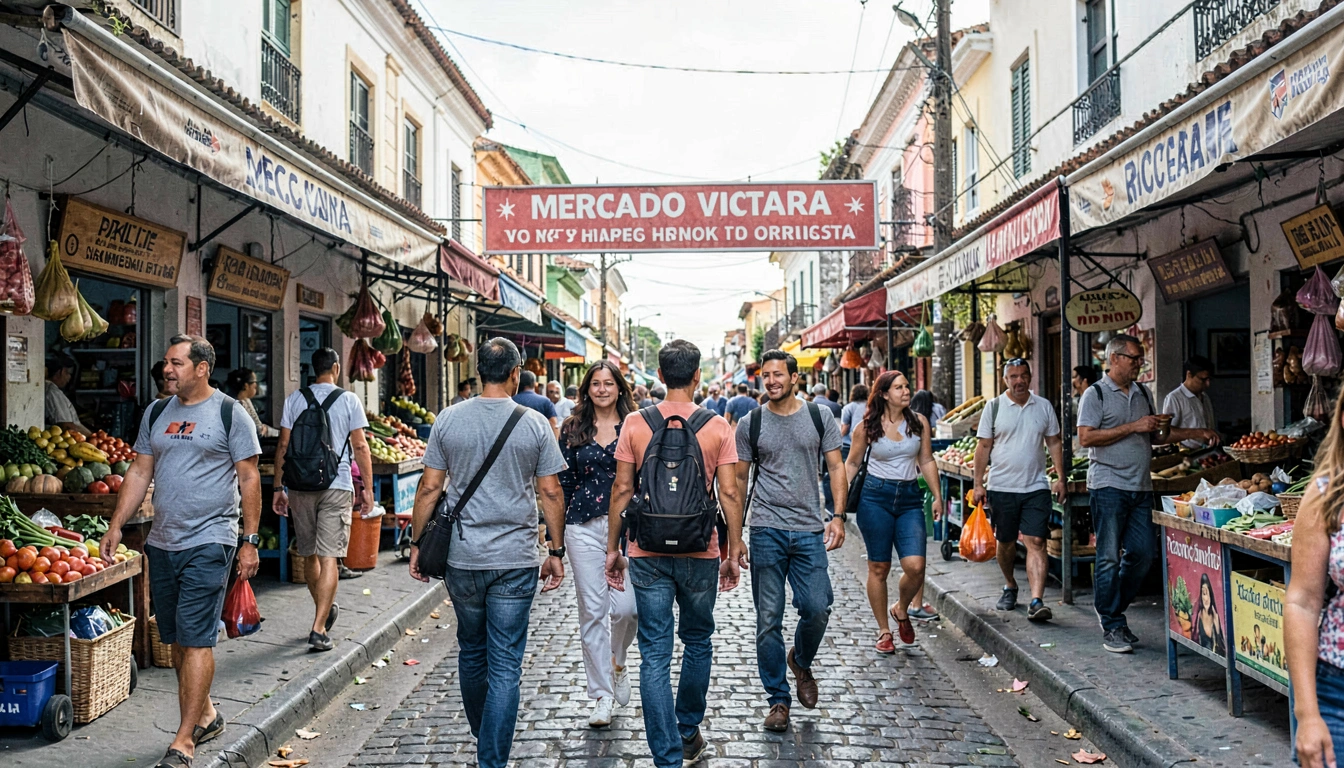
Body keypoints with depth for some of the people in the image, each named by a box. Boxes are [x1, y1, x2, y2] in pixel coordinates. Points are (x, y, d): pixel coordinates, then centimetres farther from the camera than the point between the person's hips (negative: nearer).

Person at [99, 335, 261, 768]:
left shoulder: (229, 412, -4)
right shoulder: (157, 414, 11)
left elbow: (249, 479, -5)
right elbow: (140, 473, 16)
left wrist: (250, 541, -8)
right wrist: (116, 526, 7)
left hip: (209, 542, -6)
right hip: (162, 542, 6)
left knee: (196, 639, -7)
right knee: (176, 640, 12)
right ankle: (206, 716, 29)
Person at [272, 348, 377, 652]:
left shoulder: (294, 399, 7)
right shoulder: (349, 400, 0)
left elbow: (283, 446, 6)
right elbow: (360, 446, -3)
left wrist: (279, 488, 11)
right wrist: (368, 487, 3)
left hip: (300, 486, 3)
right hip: (337, 486, -3)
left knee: (309, 554, 17)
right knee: (329, 557, -4)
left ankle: (325, 610, 35)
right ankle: (318, 629, -10)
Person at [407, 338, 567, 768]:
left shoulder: (449, 420, -2)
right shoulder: (534, 424, -5)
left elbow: (430, 487, 0)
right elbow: (550, 493, -3)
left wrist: (417, 543, 10)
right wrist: (556, 551, 6)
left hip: (462, 557, 3)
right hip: (516, 559, -2)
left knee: (471, 651, 21)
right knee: (505, 665, 3)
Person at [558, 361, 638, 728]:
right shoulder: (572, 429, 6)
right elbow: (563, 482, 7)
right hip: (584, 528, 1)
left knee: (625, 606, -9)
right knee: (593, 610, 3)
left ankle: (618, 661, 25)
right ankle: (602, 694, 15)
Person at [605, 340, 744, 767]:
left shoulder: (635, 424, -2)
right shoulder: (717, 427, -3)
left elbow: (622, 489, -1)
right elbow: (729, 494, -4)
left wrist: (613, 548, 7)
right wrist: (734, 552, 5)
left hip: (648, 555, 0)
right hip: (700, 554, 1)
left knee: (655, 655, 4)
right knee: (697, 643, 20)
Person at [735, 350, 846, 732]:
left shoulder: (820, 416, 5)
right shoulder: (750, 424, 4)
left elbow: (835, 467, 7)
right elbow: (739, 479, 9)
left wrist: (838, 516, -5)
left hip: (810, 529, 0)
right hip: (766, 529, 0)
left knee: (817, 608, -6)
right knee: (768, 620, 2)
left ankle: (801, 661, 27)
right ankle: (778, 699, 15)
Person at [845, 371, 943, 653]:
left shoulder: (919, 423, 4)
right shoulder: (868, 426, -2)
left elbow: (927, 461, 11)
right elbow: (852, 463, 6)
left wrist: (937, 496, 7)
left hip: (910, 498, 2)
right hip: (875, 497, -2)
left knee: (915, 566, -11)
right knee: (879, 567, 3)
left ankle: (901, 609, 21)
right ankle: (884, 631, 19)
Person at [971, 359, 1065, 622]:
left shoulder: (1044, 406, 7)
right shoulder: (994, 407, 1)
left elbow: (1054, 442, 13)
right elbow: (983, 447, 2)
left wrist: (1060, 477, 5)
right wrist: (978, 483, -2)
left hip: (1035, 487, 0)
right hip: (1002, 487, 0)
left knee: (1036, 542, -10)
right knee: (1006, 542, 11)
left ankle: (1036, 601, -15)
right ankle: (1010, 586, 35)